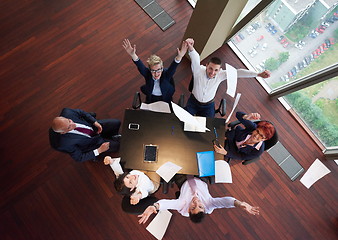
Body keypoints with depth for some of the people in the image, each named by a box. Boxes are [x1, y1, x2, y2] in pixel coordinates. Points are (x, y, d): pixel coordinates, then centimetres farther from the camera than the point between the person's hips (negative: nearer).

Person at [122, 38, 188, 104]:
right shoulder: (147, 74, -23)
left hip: (165, 100, -1)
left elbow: (173, 67, -45)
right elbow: (140, 66, -40)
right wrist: (132, 55, -62)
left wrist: (179, 57, -68)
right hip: (150, 100, 1)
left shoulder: (166, 74, -26)